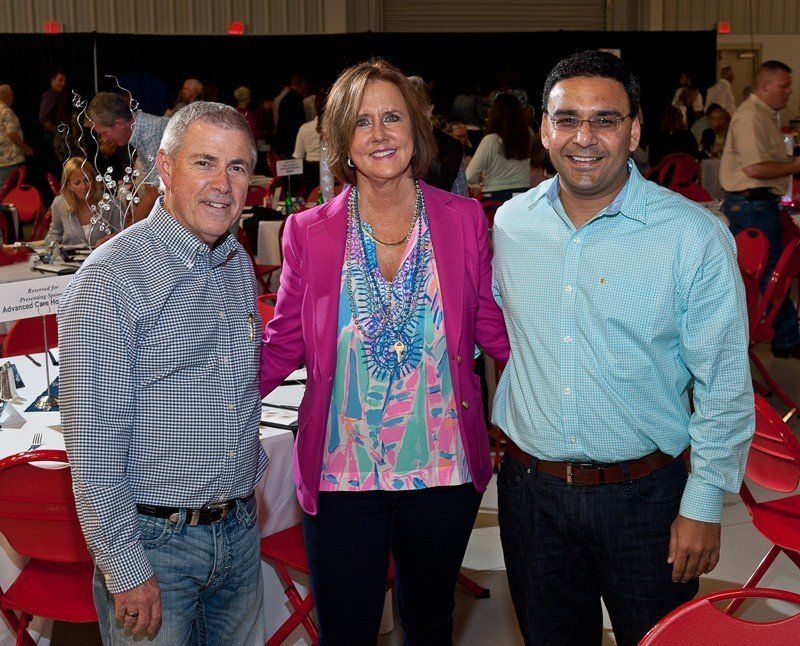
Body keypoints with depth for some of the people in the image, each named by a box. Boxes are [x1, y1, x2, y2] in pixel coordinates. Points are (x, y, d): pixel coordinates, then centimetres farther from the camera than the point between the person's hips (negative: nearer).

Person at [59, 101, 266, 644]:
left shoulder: (240, 265, 7)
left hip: (240, 531, 7)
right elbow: (92, 447, -17)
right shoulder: (111, 278, -16)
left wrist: (246, 482, 16)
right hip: (154, 539, -6)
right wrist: (124, 571, -17)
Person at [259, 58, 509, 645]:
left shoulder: (463, 219, -3)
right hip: (341, 477, -1)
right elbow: (283, 344, 0)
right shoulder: (309, 232, -4)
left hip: (446, 471, 1)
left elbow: (494, 327, 3)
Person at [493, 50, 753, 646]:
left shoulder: (694, 236, -13)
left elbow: (725, 385, -9)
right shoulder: (511, 223, 0)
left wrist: (704, 505, -9)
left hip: (643, 495, -3)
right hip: (529, 486, 4)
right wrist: (500, 432, 16)